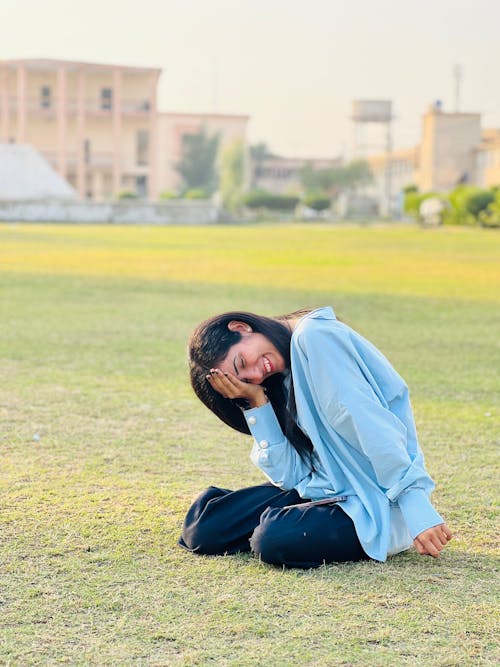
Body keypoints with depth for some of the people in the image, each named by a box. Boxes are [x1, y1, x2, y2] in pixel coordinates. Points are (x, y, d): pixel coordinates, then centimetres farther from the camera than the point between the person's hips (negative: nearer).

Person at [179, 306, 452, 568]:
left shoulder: (315, 337, -15)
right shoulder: (281, 380, 10)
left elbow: (372, 426, -22)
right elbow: (291, 475, 1)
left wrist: (417, 509, -27)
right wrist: (257, 403, -6)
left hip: (377, 507, -8)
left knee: (275, 539, -31)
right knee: (202, 529, -3)